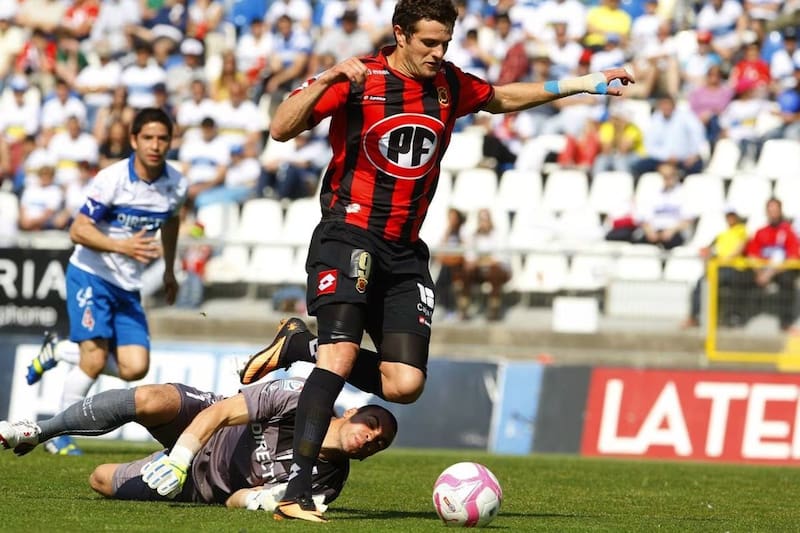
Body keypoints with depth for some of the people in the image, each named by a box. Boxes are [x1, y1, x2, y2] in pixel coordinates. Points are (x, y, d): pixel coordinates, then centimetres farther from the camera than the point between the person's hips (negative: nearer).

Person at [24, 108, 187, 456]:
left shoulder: (176, 185, -1)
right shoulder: (112, 179, -18)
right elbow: (78, 230, -19)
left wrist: (169, 270, 26)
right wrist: (122, 247, -33)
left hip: (128, 286, 6)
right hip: (90, 275, -5)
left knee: (135, 368, -8)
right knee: (95, 359, -19)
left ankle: (59, 351, 15)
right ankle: (59, 433, 1)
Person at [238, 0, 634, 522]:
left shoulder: (449, 84, 8)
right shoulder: (357, 79, -8)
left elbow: (502, 98, 29)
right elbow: (281, 128, -14)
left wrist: (577, 85, 25)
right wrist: (328, 80, -27)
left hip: (405, 252, 6)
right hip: (348, 235, -6)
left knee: (405, 384, -7)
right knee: (341, 356, -23)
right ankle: (296, 494, -22)